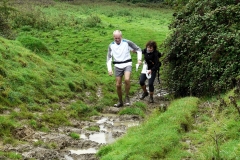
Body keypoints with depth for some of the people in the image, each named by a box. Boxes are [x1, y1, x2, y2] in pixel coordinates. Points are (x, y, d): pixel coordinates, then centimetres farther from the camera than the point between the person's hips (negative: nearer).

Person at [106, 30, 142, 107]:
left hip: (127, 64, -3)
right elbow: (109, 58, 4)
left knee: (127, 79, -28)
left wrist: (139, 59, -13)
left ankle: (127, 97, -7)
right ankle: (120, 102, 23)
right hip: (118, 66, 3)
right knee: (118, 85, 4)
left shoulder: (127, 42, -6)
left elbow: (138, 49, 2)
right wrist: (109, 69, -8)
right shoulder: (111, 45, 1)